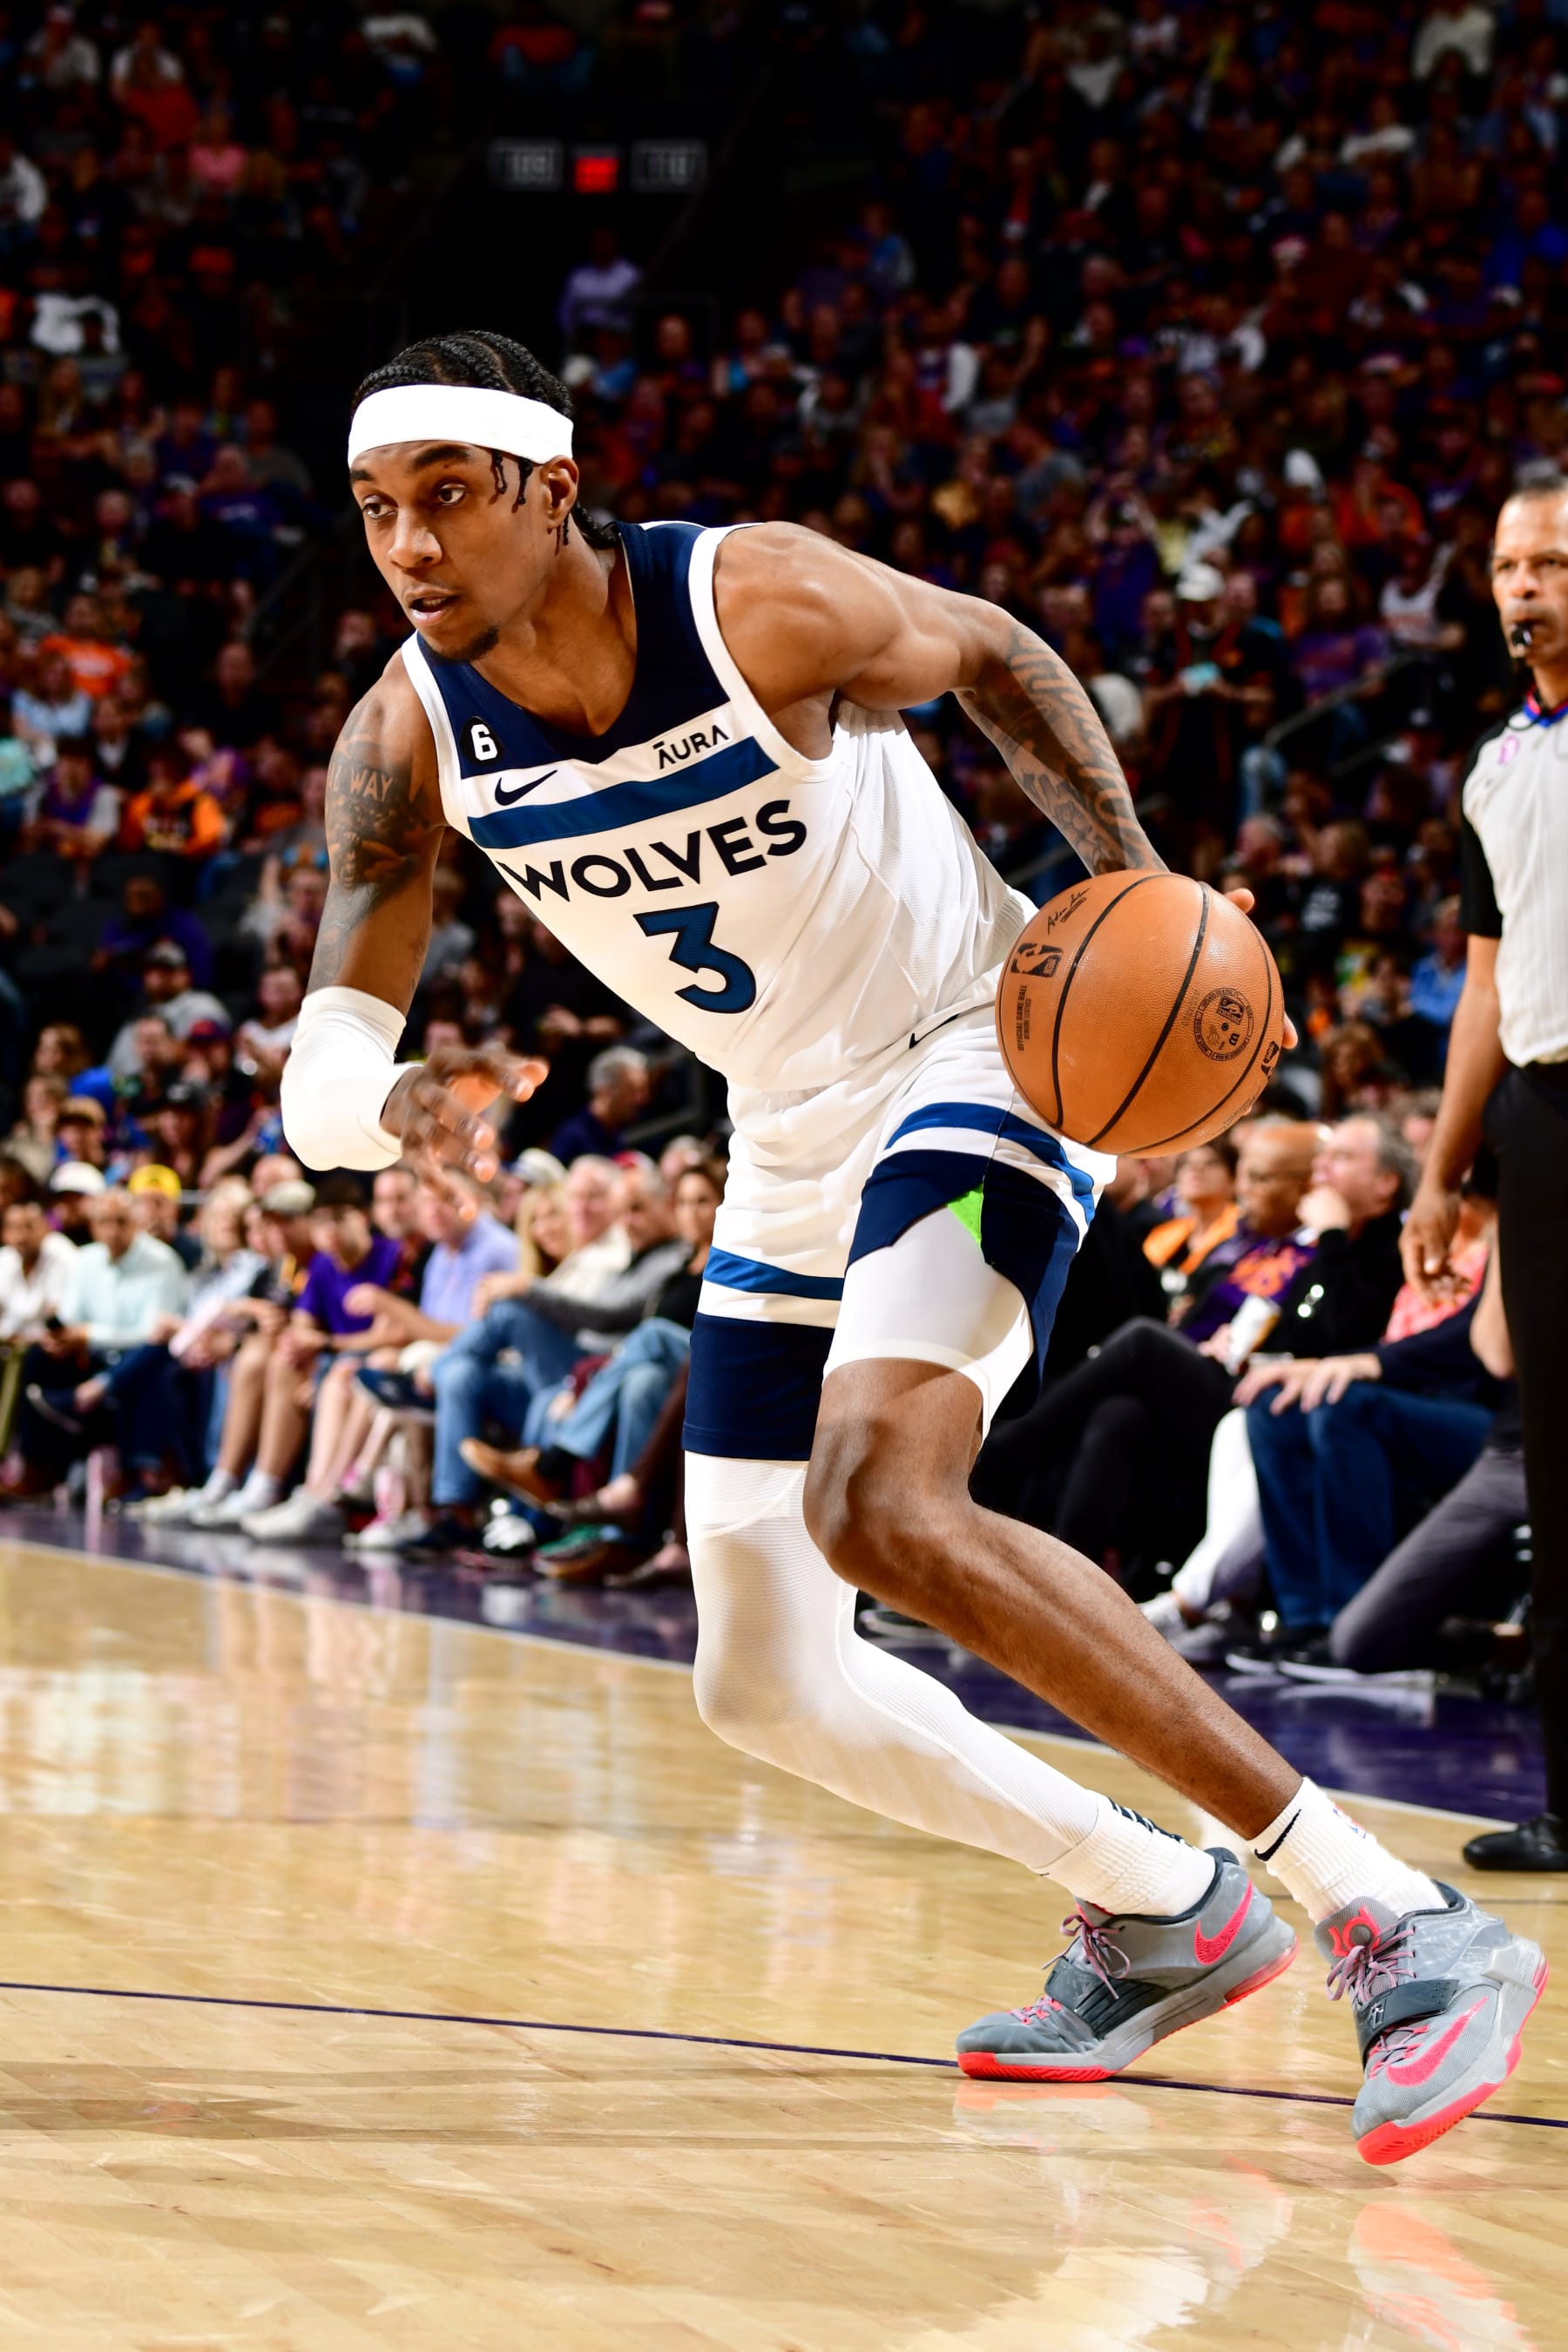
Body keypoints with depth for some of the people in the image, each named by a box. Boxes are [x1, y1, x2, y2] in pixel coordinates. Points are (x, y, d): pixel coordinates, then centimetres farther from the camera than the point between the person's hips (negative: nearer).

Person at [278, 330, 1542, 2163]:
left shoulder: (762, 604, -23)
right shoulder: (409, 741, -11)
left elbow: (992, 656, -3)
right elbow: (317, 1079, -11)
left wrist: (1136, 884, -17)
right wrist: (397, 1104, -36)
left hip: (976, 1051, -7)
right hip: (794, 1146, 7)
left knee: (879, 1508, -32)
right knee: (765, 1690, 7)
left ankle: (1400, 1927, -31)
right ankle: (1160, 1912, 29)